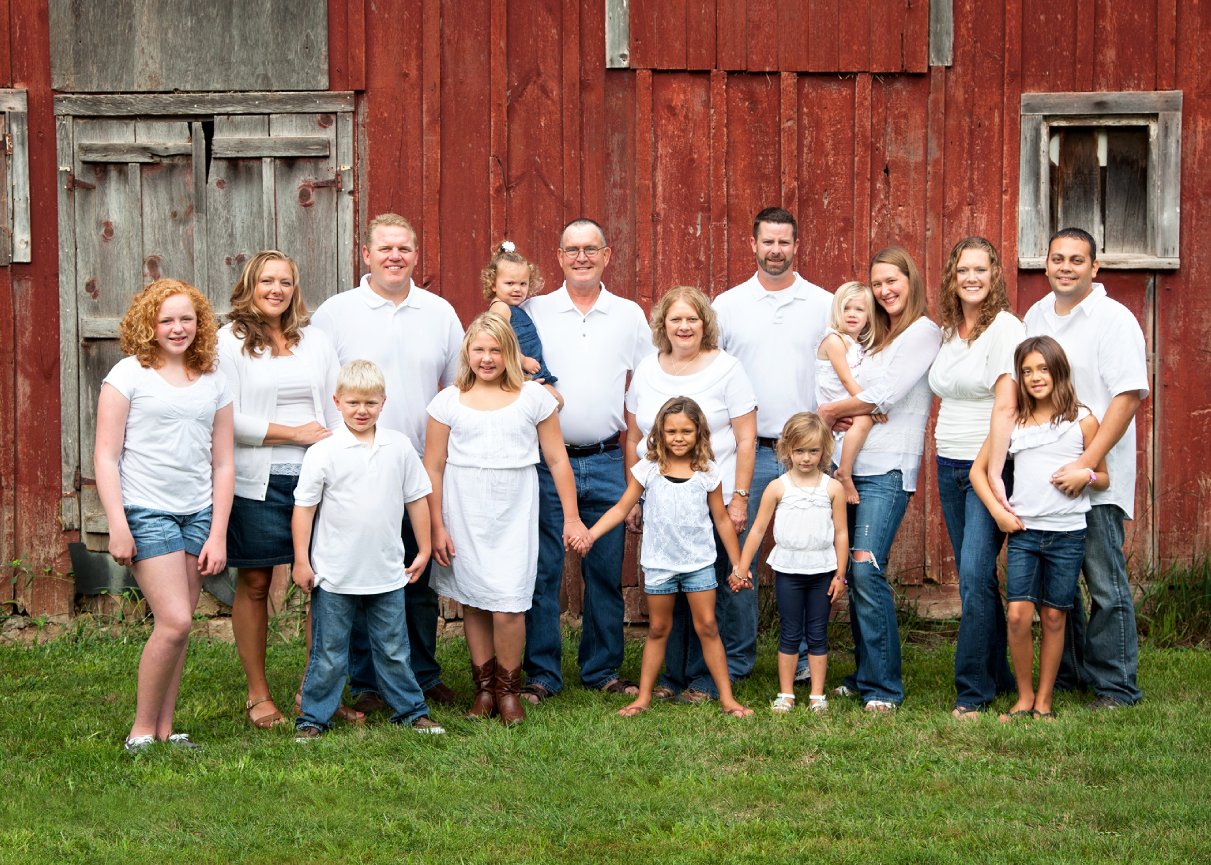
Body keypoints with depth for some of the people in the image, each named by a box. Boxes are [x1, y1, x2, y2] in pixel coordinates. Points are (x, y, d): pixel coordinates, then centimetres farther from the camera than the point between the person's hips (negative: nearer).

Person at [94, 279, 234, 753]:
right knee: (175, 622, -13)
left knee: (177, 625, 3)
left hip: (199, 514, 4)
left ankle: (164, 729, 11)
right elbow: (106, 456, -4)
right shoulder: (128, 374, -1)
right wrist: (117, 526, -10)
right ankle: (142, 730, 0)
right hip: (146, 513, -4)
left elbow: (223, 464, 11)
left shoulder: (214, 381, 10)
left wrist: (218, 534, 5)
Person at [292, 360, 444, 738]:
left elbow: (416, 499, 11)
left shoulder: (399, 447, 1)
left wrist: (424, 550, 12)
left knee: (393, 650, 14)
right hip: (334, 575, -3)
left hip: (387, 573, 3)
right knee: (329, 654, 6)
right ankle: (313, 717, 16)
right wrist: (301, 561, -5)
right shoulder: (323, 452, -9)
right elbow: (304, 506, -5)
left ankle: (411, 710, 27)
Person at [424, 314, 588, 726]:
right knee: (473, 602, 6)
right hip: (464, 516, 1)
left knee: (507, 607, -9)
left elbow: (557, 460, 7)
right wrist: (436, 528, 2)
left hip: (513, 517, -1)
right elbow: (433, 468, 5)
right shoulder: (449, 402, 4)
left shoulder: (533, 397, 4)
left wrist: (571, 517, 5)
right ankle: (484, 688, 18)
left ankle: (508, 690, 10)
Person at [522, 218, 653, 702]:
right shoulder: (533, 312, 5)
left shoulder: (629, 316, 9)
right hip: (547, 461, -1)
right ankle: (541, 674, 7)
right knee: (542, 571, -1)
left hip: (607, 464, 1)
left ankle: (603, 670, 17)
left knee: (606, 571, 6)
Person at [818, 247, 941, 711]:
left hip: (889, 468, -8)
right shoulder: (879, 336, 21)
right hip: (853, 464, 8)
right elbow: (864, 392, 15)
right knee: (854, 572, 5)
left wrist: (831, 411, -1)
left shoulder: (923, 332, -4)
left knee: (866, 568, -15)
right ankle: (865, 676, 13)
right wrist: (840, 414, -6)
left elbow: (884, 395, -12)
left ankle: (883, 685, -10)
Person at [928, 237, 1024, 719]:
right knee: (972, 576, 10)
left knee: (975, 575, -12)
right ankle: (998, 675, 21)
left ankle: (974, 692, -7)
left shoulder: (1005, 328, -9)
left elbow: (1005, 405, -15)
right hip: (949, 466, 7)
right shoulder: (948, 331, 13)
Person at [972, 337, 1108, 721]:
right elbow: (978, 469, 11)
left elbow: (1104, 479, 9)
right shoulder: (1013, 421, 7)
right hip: (1023, 530, 1)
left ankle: (1044, 701, 14)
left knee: (1053, 616, 4)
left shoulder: (1082, 421, 3)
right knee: (1019, 614, -8)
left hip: (1067, 533, -1)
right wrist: (997, 510, -2)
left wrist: (1086, 475, -14)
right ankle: (1024, 697, 7)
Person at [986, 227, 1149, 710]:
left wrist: (1086, 465, -21)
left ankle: (1116, 686, 6)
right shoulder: (1036, 317, 12)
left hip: (1097, 476, -6)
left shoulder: (1114, 319, -9)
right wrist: (996, 468, 9)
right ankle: (1070, 673, 25)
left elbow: (1128, 395, -16)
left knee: (1105, 583, -3)